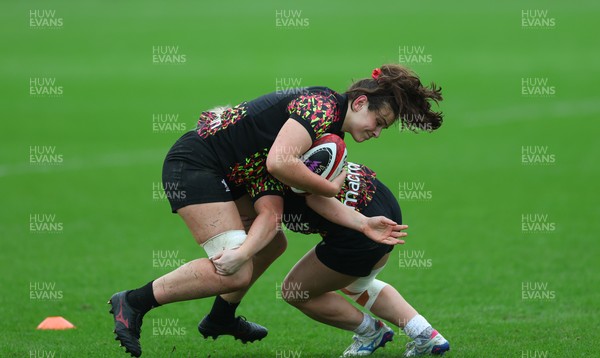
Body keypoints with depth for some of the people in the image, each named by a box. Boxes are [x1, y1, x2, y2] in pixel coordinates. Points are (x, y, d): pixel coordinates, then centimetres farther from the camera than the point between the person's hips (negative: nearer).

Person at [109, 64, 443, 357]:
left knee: (273, 242, 21)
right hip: (192, 165, -10)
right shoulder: (323, 106, -15)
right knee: (234, 275, -17)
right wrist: (331, 188, -17)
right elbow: (279, 162, -32)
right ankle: (133, 303, -10)